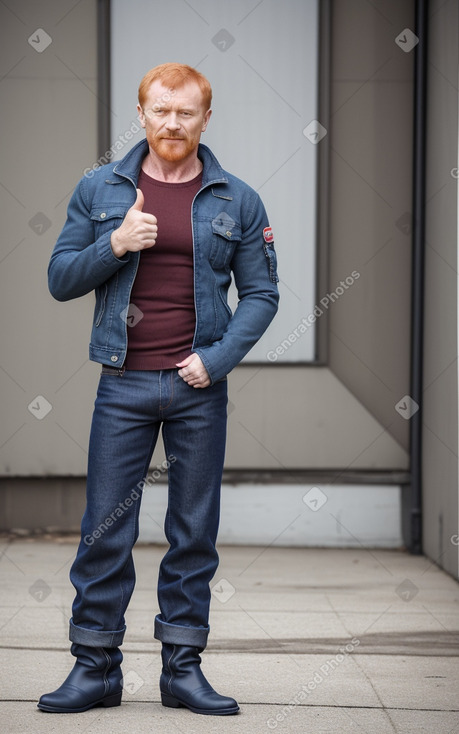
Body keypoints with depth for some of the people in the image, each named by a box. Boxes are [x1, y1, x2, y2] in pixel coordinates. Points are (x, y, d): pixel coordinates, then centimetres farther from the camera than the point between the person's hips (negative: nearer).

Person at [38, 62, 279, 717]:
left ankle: (183, 667, 17)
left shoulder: (237, 200, 5)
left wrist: (216, 358, -9)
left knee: (195, 531, 6)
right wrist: (116, 245, -12)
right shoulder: (99, 190, 6)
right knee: (106, 529, 1)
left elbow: (261, 293, 4)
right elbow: (61, 279, 5)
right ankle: (95, 667, 12)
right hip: (124, 385, 0)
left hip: (201, 390, 0)